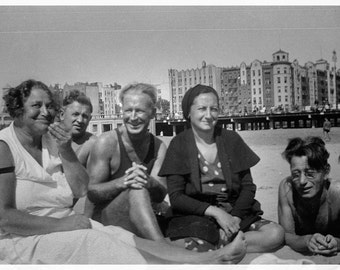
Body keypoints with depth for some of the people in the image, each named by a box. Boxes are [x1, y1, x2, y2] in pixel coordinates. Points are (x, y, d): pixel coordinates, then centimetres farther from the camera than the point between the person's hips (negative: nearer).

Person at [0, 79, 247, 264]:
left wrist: (66, 152, -12)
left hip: (65, 224, 7)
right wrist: (61, 223, -21)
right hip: (23, 240, -7)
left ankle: (212, 258, -24)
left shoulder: (52, 141, 9)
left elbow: (82, 189, 3)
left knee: (130, 240, -14)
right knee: (100, 245, -26)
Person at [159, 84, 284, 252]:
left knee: (276, 234, -22)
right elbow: (176, 197, -5)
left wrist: (235, 217, -12)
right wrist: (214, 211, -16)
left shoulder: (231, 140, 6)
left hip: (235, 212, 3)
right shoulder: (179, 144, 0)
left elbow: (248, 187, 5)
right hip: (194, 216, -3)